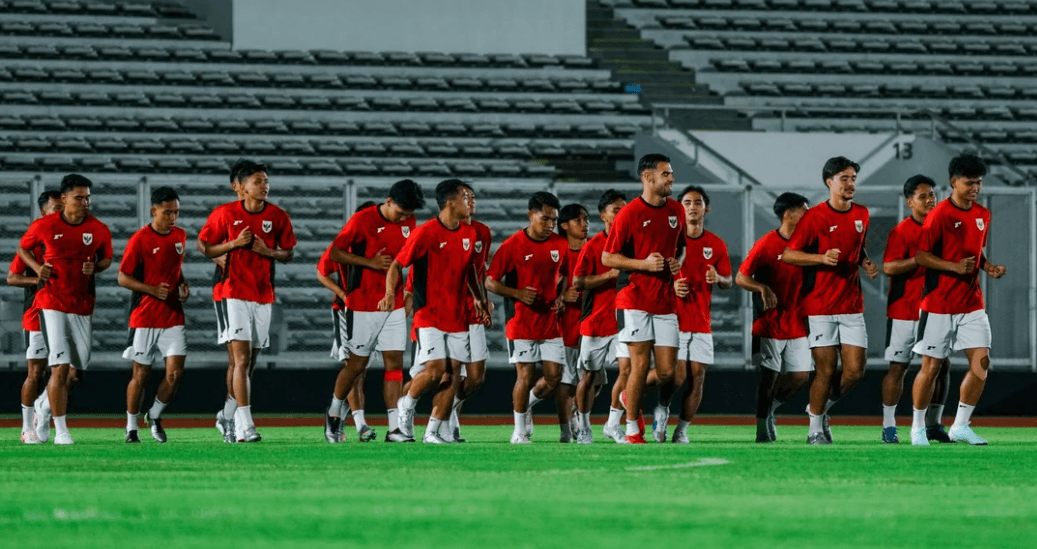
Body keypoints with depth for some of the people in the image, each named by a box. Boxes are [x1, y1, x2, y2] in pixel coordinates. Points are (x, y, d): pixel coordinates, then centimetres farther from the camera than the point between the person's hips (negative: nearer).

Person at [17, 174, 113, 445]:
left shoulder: (99, 230, 0)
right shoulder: (44, 226, -4)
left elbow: (107, 258, 15)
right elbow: (23, 247, 12)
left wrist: (95, 267, -7)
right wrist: (37, 268, -6)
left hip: (83, 307, 3)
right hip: (52, 305, -3)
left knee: (77, 367, 8)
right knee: (60, 367, -13)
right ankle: (61, 430, -8)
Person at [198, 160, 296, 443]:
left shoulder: (278, 216, 3)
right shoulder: (225, 214, -4)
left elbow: (288, 254, 11)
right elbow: (204, 246, 4)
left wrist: (267, 251, -9)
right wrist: (234, 244, -12)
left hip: (264, 296, 4)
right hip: (235, 293, -4)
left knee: (249, 362, 10)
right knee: (241, 359, -14)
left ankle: (230, 419, 25)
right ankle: (244, 426, -20)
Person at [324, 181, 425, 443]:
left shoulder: (408, 223, 6)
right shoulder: (362, 220, -11)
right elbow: (335, 253, -9)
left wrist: (408, 292, 11)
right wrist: (369, 262, -19)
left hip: (394, 306, 5)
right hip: (362, 306, -5)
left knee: (395, 363, -3)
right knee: (357, 364, 3)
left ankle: (394, 427, -5)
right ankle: (334, 411, 26)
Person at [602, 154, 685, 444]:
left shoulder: (676, 211, 10)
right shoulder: (629, 214, -7)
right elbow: (607, 257, -5)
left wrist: (677, 262, 4)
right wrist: (644, 263, -16)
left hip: (666, 300, 5)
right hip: (634, 298, -5)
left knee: (667, 372, -2)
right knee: (640, 365, -6)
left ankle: (632, 396, 27)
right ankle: (632, 429, 6)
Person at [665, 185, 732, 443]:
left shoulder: (716, 245, 9)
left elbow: (728, 281, 15)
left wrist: (718, 279, -7)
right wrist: (670, 286, -15)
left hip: (702, 322, 3)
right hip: (674, 316, -3)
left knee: (697, 376, -2)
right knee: (677, 374, -13)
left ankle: (682, 430, 9)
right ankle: (661, 410, 15)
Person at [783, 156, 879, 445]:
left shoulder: (862, 215, 10)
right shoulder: (815, 216, -8)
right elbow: (788, 254, -9)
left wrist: (866, 263, 6)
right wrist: (822, 258, -22)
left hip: (852, 306, 5)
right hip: (820, 307, -5)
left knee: (855, 371, -1)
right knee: (826, 371, -4)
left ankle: (823, 407, 25)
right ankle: (815, 429, 12)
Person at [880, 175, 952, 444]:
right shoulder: (901, 232, -9)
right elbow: (889, 267, -20)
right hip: (904, 310, -6)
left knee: (942, 365, 4)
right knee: (898, 367, -1)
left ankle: (934, 423, 14)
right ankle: (889, 426, 5)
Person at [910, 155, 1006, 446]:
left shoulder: (982, 215, 8)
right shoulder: (940, 215, -12)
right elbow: (920, 255, -14)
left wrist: (988, 266, 3)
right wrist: (954, 266, -24)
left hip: (971, 302, 6)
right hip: (938, 304, -6)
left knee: (981, 362, -4)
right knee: (931, 366, 2)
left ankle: (961, 426, 7)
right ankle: (918, 428, 16)